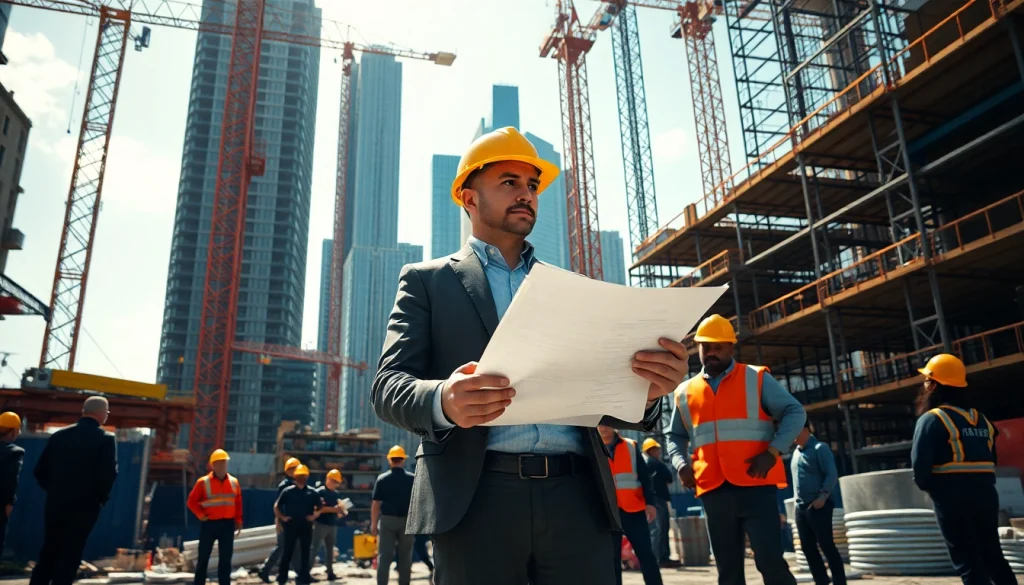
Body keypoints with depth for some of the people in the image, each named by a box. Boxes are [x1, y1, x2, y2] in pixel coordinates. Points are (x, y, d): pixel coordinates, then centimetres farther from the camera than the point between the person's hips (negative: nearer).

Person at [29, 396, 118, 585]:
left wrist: (54, 490, 17)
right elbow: (109, 473, -17)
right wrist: (101, 498, 0)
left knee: (47, 555, 14)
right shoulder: (106, 438, -9)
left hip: (55, 504, 4)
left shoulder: (59, 435, 5)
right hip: (84, 507, -4)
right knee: (69, 559, 3)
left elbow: (39, 470, 6)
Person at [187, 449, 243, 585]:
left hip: (228, 524, 3)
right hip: (209, 524, -3)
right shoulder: (203, 482, -6)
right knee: (203, 557, 6)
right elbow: (192, 501, -1)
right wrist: (201, 515, -9)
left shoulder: (234, 482, 5)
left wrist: (238, 521, 7)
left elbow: (238, 503, 10)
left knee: (225, 558, 7)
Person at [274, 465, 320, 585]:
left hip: (306, 525, 2)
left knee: (305, 551, 5)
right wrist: (282, 517, -5)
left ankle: (304, 575, 11)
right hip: (291, 524, -2)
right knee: (287, 551, 2)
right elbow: (276, 506, 6)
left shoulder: (312, 492, 6)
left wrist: (314, 516, -4)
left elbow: (319, 508, 13)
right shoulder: (287, 491, 1)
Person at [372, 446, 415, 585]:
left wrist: (373, 524, 2)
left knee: (384, 555, 4)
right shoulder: (412, 479, -2)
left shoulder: (382, 478, -3)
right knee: (405, 556, 10)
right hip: (407, 521, 0)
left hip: (387, 520, 0)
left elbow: (376, 504, -4)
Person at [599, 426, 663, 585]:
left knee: (646, 554, 1)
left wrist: (649, 502, -4)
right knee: (611, 559, 5)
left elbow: (644, 476, 5)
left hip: (634, 509, 0)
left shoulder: (631, 446, 6)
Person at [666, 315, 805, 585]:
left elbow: (794, 412, 0)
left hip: (755, 487, -3)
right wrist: (681, 464, 0)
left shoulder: (756, 379, 4)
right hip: (714, 492, 3)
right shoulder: (685, 392, 12)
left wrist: (773, 452, -14)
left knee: (770, 560, -9)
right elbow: (675, 436, 21)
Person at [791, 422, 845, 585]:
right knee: (807, 547, 8)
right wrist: (797, 501, 14)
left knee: (827, 546, -6)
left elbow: (832, 475, -13)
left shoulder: (820, 448, -5)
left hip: (818, 506, -7)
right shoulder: (796, 452, 16)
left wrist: (822, 497, -21)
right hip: (800, 508, 7)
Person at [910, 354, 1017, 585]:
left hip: (953, 497, -7)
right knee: (993, 557, 17)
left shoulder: (932, 419, -8)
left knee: (969, 565, -1)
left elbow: (920, 463, -16)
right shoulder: (981, 419, 15)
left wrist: (926, 486, 2)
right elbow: (991, 459, 15)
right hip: (985, 492, 7)